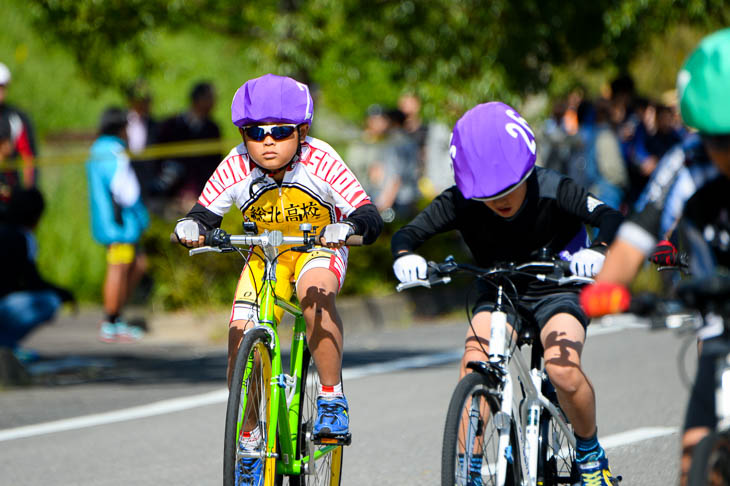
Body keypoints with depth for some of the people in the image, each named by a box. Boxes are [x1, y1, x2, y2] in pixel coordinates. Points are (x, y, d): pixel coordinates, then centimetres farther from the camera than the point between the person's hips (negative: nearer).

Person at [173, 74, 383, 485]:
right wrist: (191, 227, -37)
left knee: (315, 291, -36)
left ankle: (333, 397, -21)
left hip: (319, 249, -3)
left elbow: (370, 218, -29)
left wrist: (347, 227, -52)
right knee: (241, 337, -14)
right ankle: (248, 436, 5)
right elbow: (205, 213, -13)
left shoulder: (319, 161, -26)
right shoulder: (237, 168, -20)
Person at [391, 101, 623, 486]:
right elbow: (408, 233, -19)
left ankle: (590, 453, -1)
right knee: (474, 362, -28)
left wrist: (596, 251, -51)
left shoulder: (553, 191, -22)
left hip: (554, 292, -2)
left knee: (563, 370, -29)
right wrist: (405, 257, -44)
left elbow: (609, 218, -28)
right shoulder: (461, 202, -18)